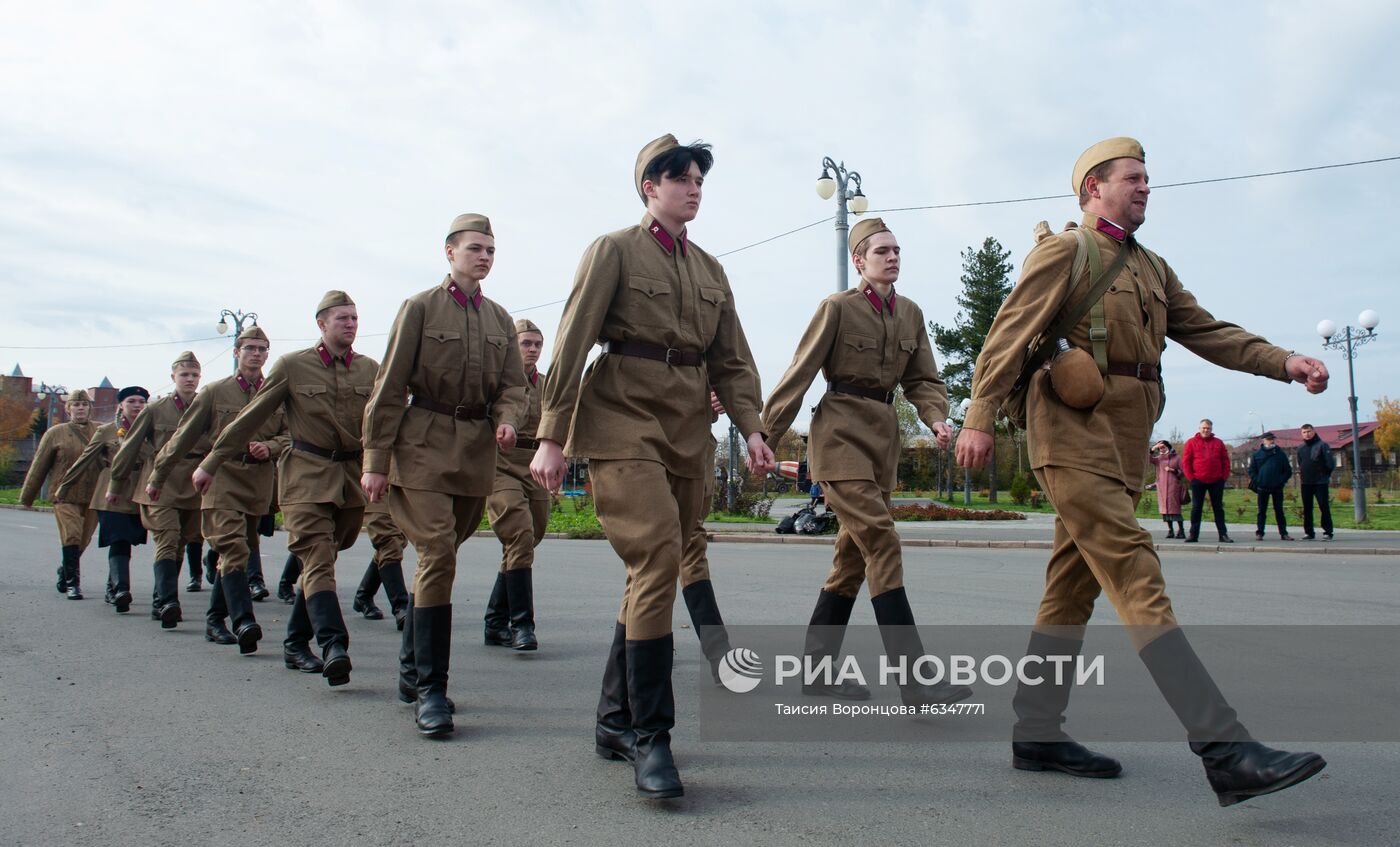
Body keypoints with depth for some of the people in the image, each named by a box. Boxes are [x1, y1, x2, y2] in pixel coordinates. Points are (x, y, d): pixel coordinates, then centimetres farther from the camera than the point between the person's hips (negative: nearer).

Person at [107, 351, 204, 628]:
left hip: (194, 488, 2)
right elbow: (131, 447, 11)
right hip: (161, 484, -2)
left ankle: (159, 603, 20)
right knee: (167, 541, -16)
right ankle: (168, 602, -23)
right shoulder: (155, 409, 4)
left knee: (178, 544, 9)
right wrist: (116, 484, 15)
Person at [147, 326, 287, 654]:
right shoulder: (214, 392, 5)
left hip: (259, 483, 3)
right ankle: (244, 623, -26)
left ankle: (215, 620, 24)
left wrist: (270, 447, -7)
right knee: (233, 548, -18)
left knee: (233, 552, 11)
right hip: (222, 479, -3)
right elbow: (184, 437, 9)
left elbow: (290, 435, 15)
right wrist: (157, 477, 12)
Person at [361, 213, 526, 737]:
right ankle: (429, 689, -8)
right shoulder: (420, 308, -1)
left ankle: (411, 670, 26)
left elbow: (512, 384, 13)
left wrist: (507, 420, -10)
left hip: (477, 452, 5)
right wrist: (376, 459, -7)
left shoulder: (500, 319, 13)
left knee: (437, 559, 12)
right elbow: (390, 387, -3)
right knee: (438, 557, -14)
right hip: (425, 446, -5)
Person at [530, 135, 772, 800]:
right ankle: (648, 734, -9)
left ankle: (615, 722, 19)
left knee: (654, 572, 7)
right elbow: (571, 344, -5)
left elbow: (732, 360, 15)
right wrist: (551, 436, -11)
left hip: (688, 433, 6)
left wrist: (751, 428, -1)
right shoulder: (614, 250, 2)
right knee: (657, 560, -19)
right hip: (624, 420, -6)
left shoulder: (710, 269, 19)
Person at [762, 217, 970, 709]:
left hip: (884, 436, 7)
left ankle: (816, 669, 19)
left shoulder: (910, 313, 12)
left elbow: (922, 379, 12)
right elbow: (800, 374, -5)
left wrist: (937, 420, -8)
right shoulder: (837, 307, -5)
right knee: (882, 542, -16)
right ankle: (915, 679, -17)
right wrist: (767, 434, -7)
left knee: (854, 554, 9)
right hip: (841, 431, -7)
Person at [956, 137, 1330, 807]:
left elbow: (1205, 330, 19)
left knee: (1073, 587, 9)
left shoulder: (1152, 269, 25)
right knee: (1138, 581, -15)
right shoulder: (1063, 253, 1)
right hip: (1074, 432, -9)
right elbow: (1009, 334, -7)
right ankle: (1225, 750, -18)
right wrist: (980, 419, -16)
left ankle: (1036, 733, 16)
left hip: (1124, 442, 9)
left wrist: (1284, 363, 3)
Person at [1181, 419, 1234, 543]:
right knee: (1196, 508, 2)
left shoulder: (1218, 443, 9)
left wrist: (1224, 476, 0)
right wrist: (1190, 477, -7)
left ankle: (1223, 534, 10)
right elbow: (1186, 461, -1)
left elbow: (1226, 461, 9)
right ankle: (1193, 534, 6)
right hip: (1198, 481, -2)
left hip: (1217, 481, 2)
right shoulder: (1191, 442, 2)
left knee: (1218, 508, 7)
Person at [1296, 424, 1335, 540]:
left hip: (1320, 482, -5)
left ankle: (1327, 532, -1)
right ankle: (1308, 532, 13)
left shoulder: (1322, 445, -4)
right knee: (1307, 508, 7)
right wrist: (1301, 475, 12)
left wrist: (1327, 475, -5)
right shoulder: (1300, 447, 12)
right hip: (1305, 483, 5)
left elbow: (1330, 462, -6)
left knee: (1324, 507, -5)